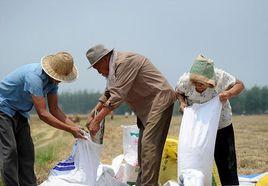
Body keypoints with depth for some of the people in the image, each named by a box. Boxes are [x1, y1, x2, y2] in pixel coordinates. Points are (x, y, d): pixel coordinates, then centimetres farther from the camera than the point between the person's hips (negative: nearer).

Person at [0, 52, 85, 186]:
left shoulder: (52, 79, -5)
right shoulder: (34, 77, -33)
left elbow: (54, 109, 3)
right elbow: (42, 114, -33)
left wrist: (74, 126, -9)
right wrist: (70, 129, -30)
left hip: (19, 113, 9)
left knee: (26, 151, 3)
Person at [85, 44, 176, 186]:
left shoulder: (125, 62, -20)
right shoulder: (113, 67, 12)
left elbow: (117, 96, -24)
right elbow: (108, 94, 21)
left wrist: (97, 120, -22)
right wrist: (93, 113, 9)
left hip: (159, 99, -11)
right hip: (146, 105, 11)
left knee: (149, 144, -17)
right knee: (142, 145, 12)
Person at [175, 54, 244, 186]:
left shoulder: (220, 77, -27)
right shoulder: (185, 81, -22)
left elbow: (239, 85, -11)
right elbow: (178, 92, 2)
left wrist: (229, 93, -31)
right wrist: (182, 103, -19)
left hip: (222, 126, -1)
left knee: (226, 160, 2)